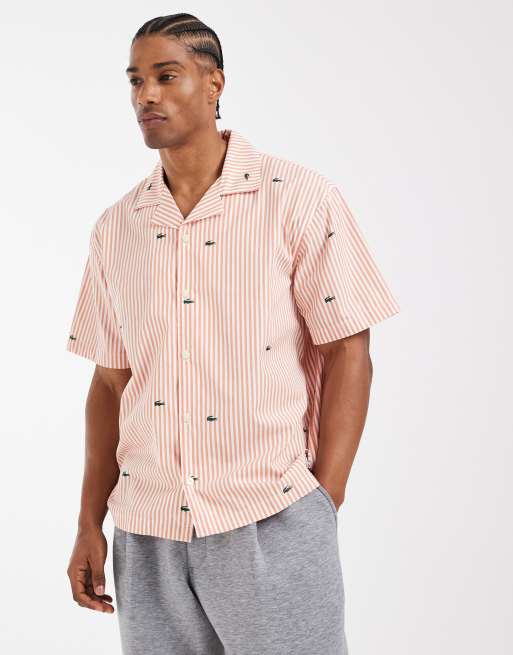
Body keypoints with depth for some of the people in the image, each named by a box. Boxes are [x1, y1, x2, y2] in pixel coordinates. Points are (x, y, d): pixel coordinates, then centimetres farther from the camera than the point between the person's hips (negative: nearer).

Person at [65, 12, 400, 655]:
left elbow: (347, 354, -5)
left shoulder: (298, 199, -4)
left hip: (272, 526, -3)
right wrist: (90, 523, 8)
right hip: (145, 531, 4)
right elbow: (111, 381, 11)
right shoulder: (115, 227, 8)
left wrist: (325, 504, -10)